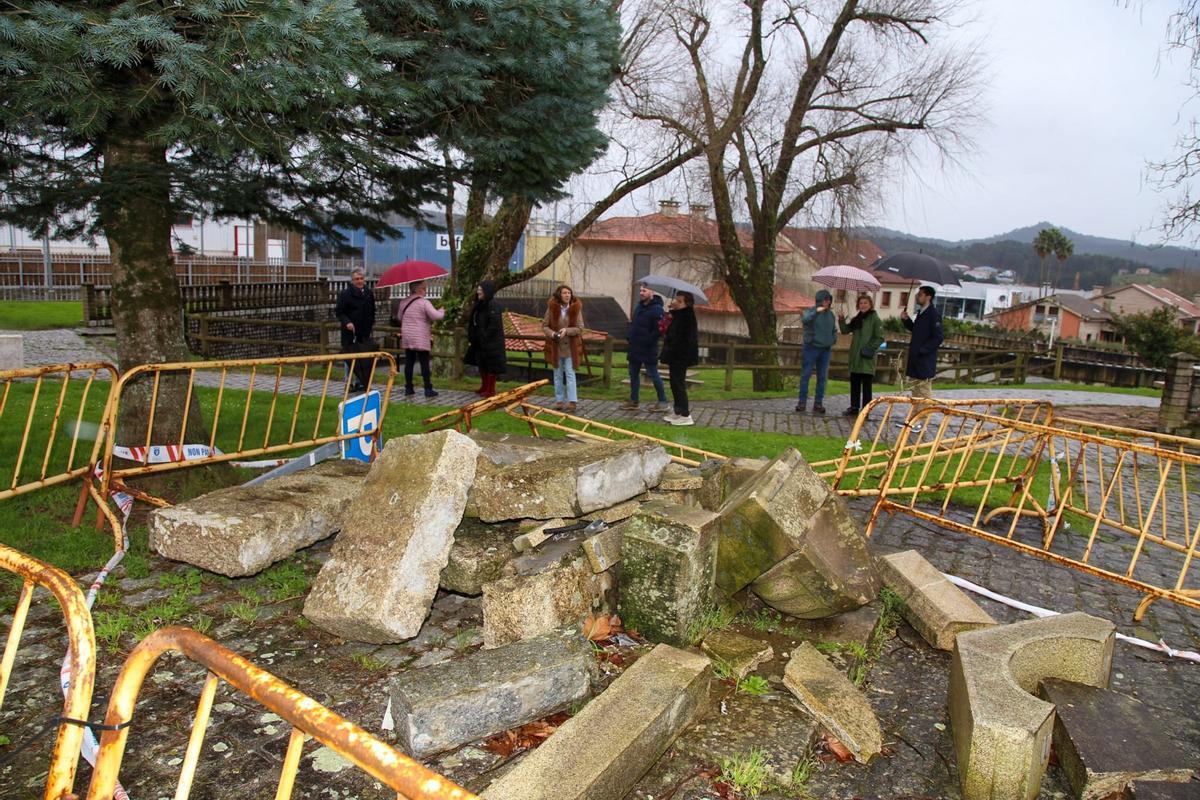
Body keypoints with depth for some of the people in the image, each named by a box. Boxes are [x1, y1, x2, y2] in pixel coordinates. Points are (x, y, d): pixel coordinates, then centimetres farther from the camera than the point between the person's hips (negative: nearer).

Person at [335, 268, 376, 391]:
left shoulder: (369, 294, 9)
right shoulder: (345, 294, -8)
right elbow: (338, 312, -9)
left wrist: (372, 323, 14)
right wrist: (346, 322, -23)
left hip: (365, 332, 5)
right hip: (350, 332, -5)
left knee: (365, 360, 6)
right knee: (350, 358, 2)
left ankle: (360, 382, 17)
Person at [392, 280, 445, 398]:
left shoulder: (403, 302, 9)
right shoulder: (424, 303, -12)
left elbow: (399, 318, 20)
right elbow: (436, 316, -19)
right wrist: (441, 311, 2)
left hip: (406, 338, 6)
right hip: (421, 339, -6)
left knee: (409, 362, 9)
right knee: (424, 363, -2)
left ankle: (408, 388, 13)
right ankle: (428, 389, -2)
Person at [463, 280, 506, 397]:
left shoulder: (493, 305, -16)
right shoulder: (480, 304, 11)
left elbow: (494, 325, -21)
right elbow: (473, 323, 15)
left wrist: (484, 338, -19)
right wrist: (471, 338, 9)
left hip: (491, 342, -9)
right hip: (480, 342, 9)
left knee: (491, 365, -1)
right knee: (481, 364, 15)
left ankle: (491, 389, 8)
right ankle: (484, 386, 27)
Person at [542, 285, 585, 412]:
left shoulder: (576, 308, -5)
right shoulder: (552, 308, -3)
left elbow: (580, 328, -6)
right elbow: (544, 325, 1)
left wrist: (567, 330, -22)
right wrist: (552, 334, -18)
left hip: (571, 347, -2)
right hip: (555, 346, 2)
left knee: (570, 374, -5)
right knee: (558, 375, 10)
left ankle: (572, 401, -5)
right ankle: (559, 400, 18)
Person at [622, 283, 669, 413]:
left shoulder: (656, 309, -15)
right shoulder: (639, 306, 12)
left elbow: (659, 330, -20)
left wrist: (648, 340, -19)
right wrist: (631, 338, 11)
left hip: (648, 349, -9)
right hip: (635, 348, 9)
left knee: (653, 374, -2)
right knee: (633, 373, 13)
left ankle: (662, 402, 8)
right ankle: (633, 401, 22)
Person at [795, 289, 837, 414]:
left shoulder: (830, 314, 11)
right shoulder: (811, 311, -6)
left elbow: (834, 330, 23)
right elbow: (805, 319, -30)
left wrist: (833, 340, 6)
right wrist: (816, 311, -44)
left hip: (825, 349, 5)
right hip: (811, 347, -5)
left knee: (822, 377, 7)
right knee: (806, 375, -1)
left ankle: (818, 403, 13)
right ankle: (802, 402, 5)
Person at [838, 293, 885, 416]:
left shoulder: (875, 319, -6)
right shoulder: (856, 319, 13)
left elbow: (880, 338, -8)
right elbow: (845, 330, 11)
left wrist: (870, 348, -16)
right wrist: (841, 320, -4)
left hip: (867, 358, -6)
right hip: (855, 357, 6)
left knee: (866, 385, -3)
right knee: (854, 384, 11)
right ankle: (854, 407, 20)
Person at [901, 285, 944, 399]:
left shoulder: (933, 314, -15)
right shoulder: (921, 312, 13)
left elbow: (938, 337, -19)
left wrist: (922, 350, -20)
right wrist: (906, 319, 9)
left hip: (926, 362, -9)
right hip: (916, 360, 9)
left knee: (924, 395, -5)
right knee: (916, 394, 15)